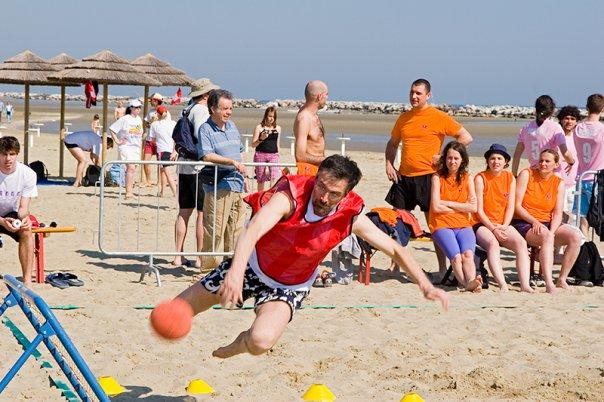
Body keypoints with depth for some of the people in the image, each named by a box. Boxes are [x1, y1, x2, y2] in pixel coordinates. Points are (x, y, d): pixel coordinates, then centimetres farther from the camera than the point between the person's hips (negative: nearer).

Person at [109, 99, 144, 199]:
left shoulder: (139, 119, 13)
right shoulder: (124, 119, -8)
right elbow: (112, 129, -8)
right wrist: (117, 141, -9)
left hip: (136, 147, 7)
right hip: (126, 147, -7)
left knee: (132, 169, 7)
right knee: (131, 167, -18)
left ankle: (130, 192, 11)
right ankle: (128, 192, -20)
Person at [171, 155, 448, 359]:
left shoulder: (351, 217, -22)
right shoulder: (289, 197, -32)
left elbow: (395, 250, -12)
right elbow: (254, 230, -49)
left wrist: (425, 285, -25)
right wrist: (235, 272, -65)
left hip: (290, 286, 1)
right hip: (251, 265, -1)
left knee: (261, 342, -27)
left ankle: (242, 342, 10)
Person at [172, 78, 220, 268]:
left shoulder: (187, 109, 14)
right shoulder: (200, 110, -12)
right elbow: (201, 137, -20)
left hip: (183, 167, 9)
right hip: (199, 168, -9)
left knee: (184, 212, 12)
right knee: (203, 213, -4)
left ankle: (179, 256, 15)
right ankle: (200, 258, -3)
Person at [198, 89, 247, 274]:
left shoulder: (231, 126, 16)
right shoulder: (205, 129, -7)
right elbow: (207, 156, -20)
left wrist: (241, 167, 19)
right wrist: (232, 162, -25)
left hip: (237, 185, 7)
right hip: (218, 187, -7)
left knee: (236, 228, 10)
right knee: (215, 229, -7)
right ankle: (210, 265, -2)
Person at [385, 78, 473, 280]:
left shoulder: (439, 117, -5)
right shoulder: (404, 118, 12)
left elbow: (466, 137, -7)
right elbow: (392, 143, 24)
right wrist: (389, 164, 7)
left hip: (427, 176, -5)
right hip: (404, 176, 5)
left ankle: (442, 267, 3)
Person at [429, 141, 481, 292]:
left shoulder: (467, 178, 13)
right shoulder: (437, 178, 5)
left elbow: (473, 207, 2)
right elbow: (436, 207, -7)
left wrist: (449, 203, -3)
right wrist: (462, 207, 0)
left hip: (464, 225, 2)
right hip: (442, 225, -2)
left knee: (468, 254, -30)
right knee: (456, 256, -30)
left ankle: (471, 281, -53)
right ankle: (466, 283, -51)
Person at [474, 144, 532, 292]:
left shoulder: (510, 178, 9)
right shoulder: (480, 178, -3)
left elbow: (510, 207, 5)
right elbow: (479, 210, -8)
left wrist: (504, 227, -11)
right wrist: (493, 229, -17)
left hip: (503, 225, 4)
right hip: (482, 225, -4)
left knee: (521, 243, -24)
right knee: (493, 243, -35)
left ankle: (525, 285, -35)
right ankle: (502, 285, -46)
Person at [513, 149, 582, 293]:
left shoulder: (559, 183, 9)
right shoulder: (526, 174, -1)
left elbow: (558, 213, 1)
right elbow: (517, 206, -7)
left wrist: (552, 231, -18)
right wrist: (534, 222, -20)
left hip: (547, 224, 5)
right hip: (523, 224, -5)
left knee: (576, 236, -21)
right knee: (546, 236, -37)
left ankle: (562, 279, -15)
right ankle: (549, 283, -48)